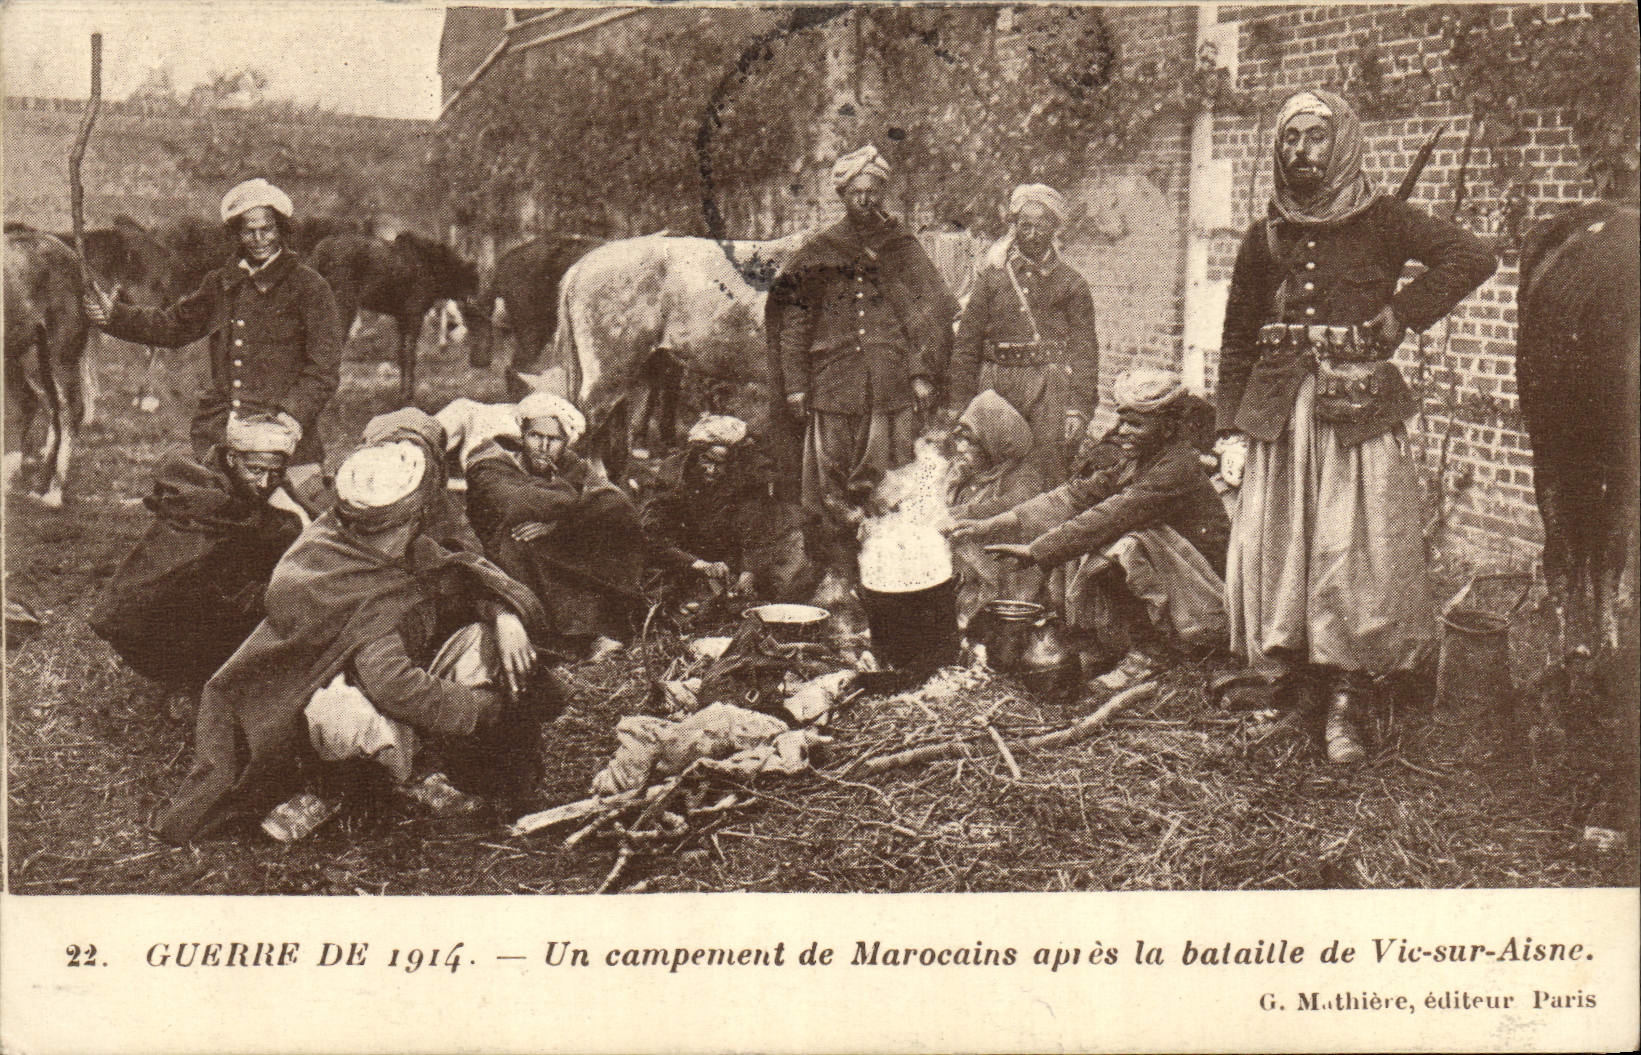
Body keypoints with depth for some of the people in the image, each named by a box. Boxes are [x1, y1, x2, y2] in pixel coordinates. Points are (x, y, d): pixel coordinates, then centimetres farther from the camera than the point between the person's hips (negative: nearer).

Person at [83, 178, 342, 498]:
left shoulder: (308, 286, -1)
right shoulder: (223, 283, 14)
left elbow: (323, 368, -6)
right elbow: (174, 325, 26)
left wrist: (294, 415, -18)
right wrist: (114, 315, 14)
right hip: (218, 436, 5)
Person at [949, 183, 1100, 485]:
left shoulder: (1071, 283, 9)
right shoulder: (992, 275, 11)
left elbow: (1084, 350, 6)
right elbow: (966, 342, 10)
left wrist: (1079, 407, -4)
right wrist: (959, 402, 4)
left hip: (1049, 390, -1)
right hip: (995, 385, 1)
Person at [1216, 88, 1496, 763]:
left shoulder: (1380, 221, 4)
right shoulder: (1265, 238, 13)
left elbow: (1473, 257, -6)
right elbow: (1236, 341, 15)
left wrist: (1403, 314, -10)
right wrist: (1231, 431, 7)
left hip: (1359, 410, -3)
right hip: (1276, 415, 3)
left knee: (1356, 561, -6)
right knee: (1270, 555, 1)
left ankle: (1345, 710, 1)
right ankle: (1284, 694, 16)